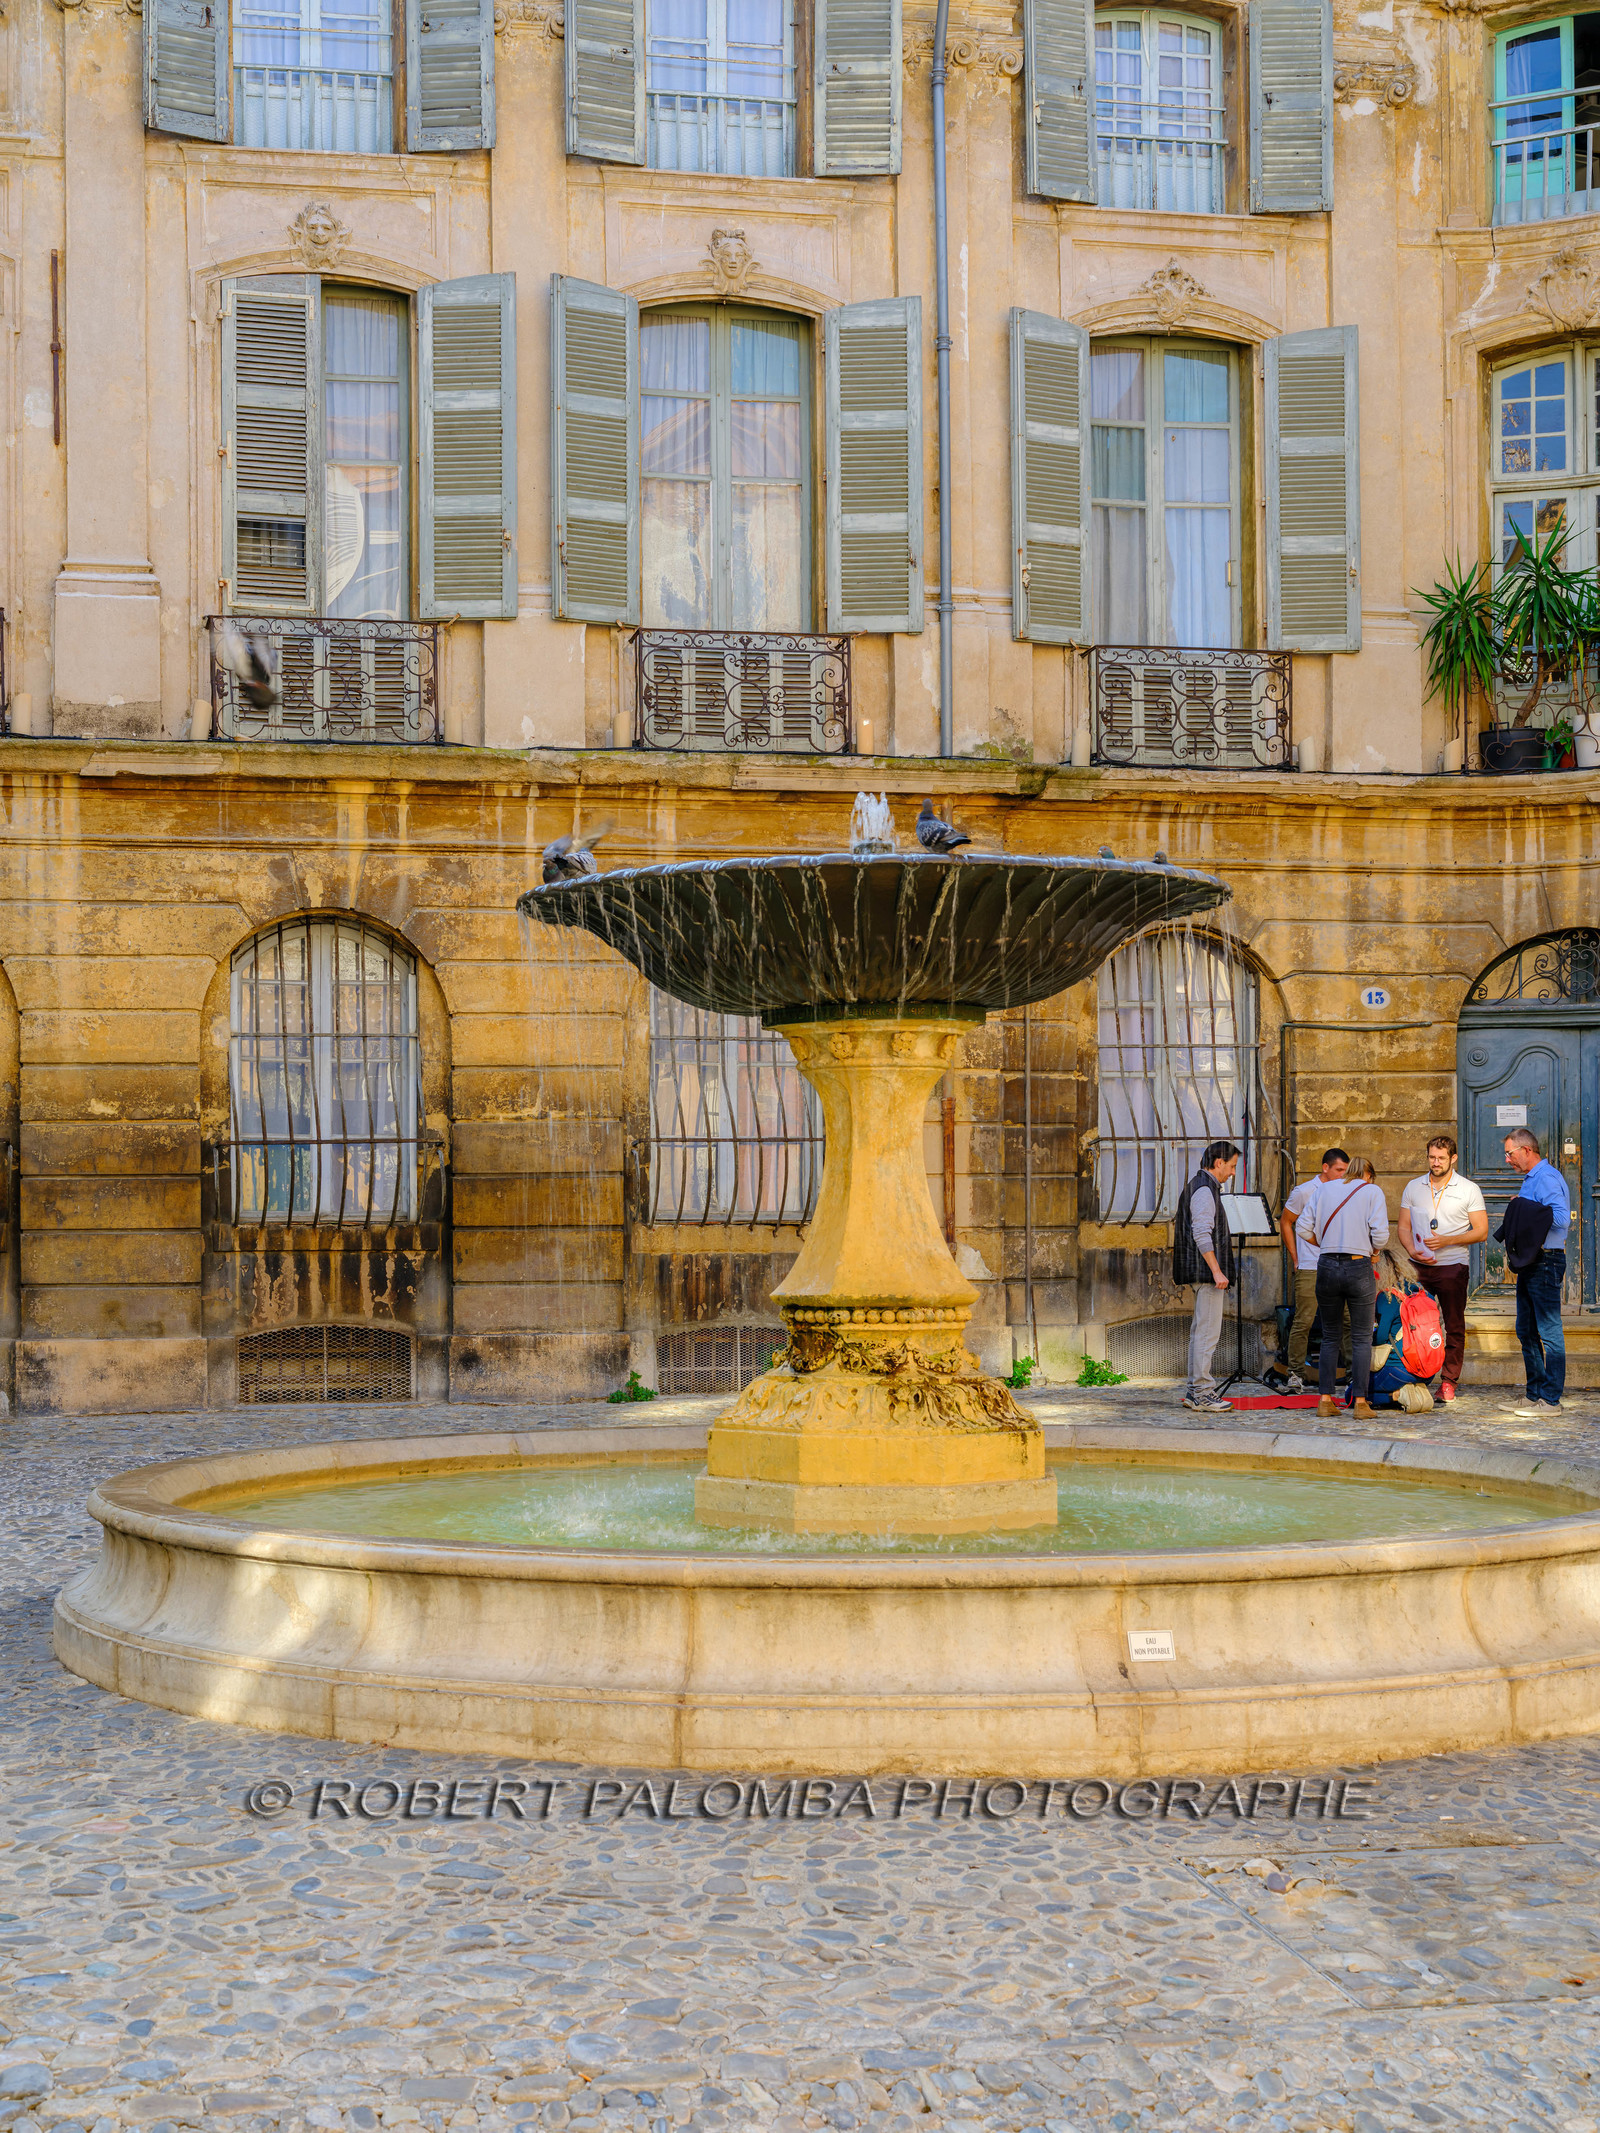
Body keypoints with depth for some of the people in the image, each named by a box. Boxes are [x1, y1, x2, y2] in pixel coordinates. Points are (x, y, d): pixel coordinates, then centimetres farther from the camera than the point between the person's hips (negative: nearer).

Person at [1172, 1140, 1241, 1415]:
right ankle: (1202, 1392, -10)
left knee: (1200, 1330, 13)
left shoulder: (1199, 1187, 19)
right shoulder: (1204, 1190, -13)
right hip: (1207, 1271, -11)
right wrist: (1216, 1271, -23)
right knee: (1207, 1331, -10)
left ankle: (1194, 1392, 17)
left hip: (1203, 1275, 11)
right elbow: (1201, 1234, -21)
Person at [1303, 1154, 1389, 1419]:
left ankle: (1325, 1399, 9)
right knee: (1362, 1338, 5)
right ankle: (1360, 1401, 1)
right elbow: (1380, 1235, -8)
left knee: (1330, 1337, 12)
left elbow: (1304, 1228, 5)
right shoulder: (1372, 1191, 3)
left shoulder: (1324, 1189, 12)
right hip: (1358, 1267, -3)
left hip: (1327, 1266, 3)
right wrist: (1370, 1250, 12)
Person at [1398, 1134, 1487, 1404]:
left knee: (1454, 1326, 0)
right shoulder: (1413, 1188, 10)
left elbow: (1481, 1231, -2)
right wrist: (1412, 1250, -9)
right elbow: (1404, 1227, 11)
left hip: (1452, 1266, -2)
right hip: (1418, 1266, 2)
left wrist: (1446, 1241, -14)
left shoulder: (1468, 1190, 2)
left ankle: (1449, 1381, 7)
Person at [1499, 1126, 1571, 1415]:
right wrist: (1513, 1243, 7)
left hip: (1546, 1262, -11)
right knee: (1526, 1331, 14)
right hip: (1529, 1262, 11)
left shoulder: (1547, 1178, -14)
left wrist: (1524, 1210, -15)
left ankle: (1551, 1400, -4)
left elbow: (1561, 1218, -25)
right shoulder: (1530, 1179, 18)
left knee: (1549, 1331, -6)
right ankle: (1535, 1395, 21)